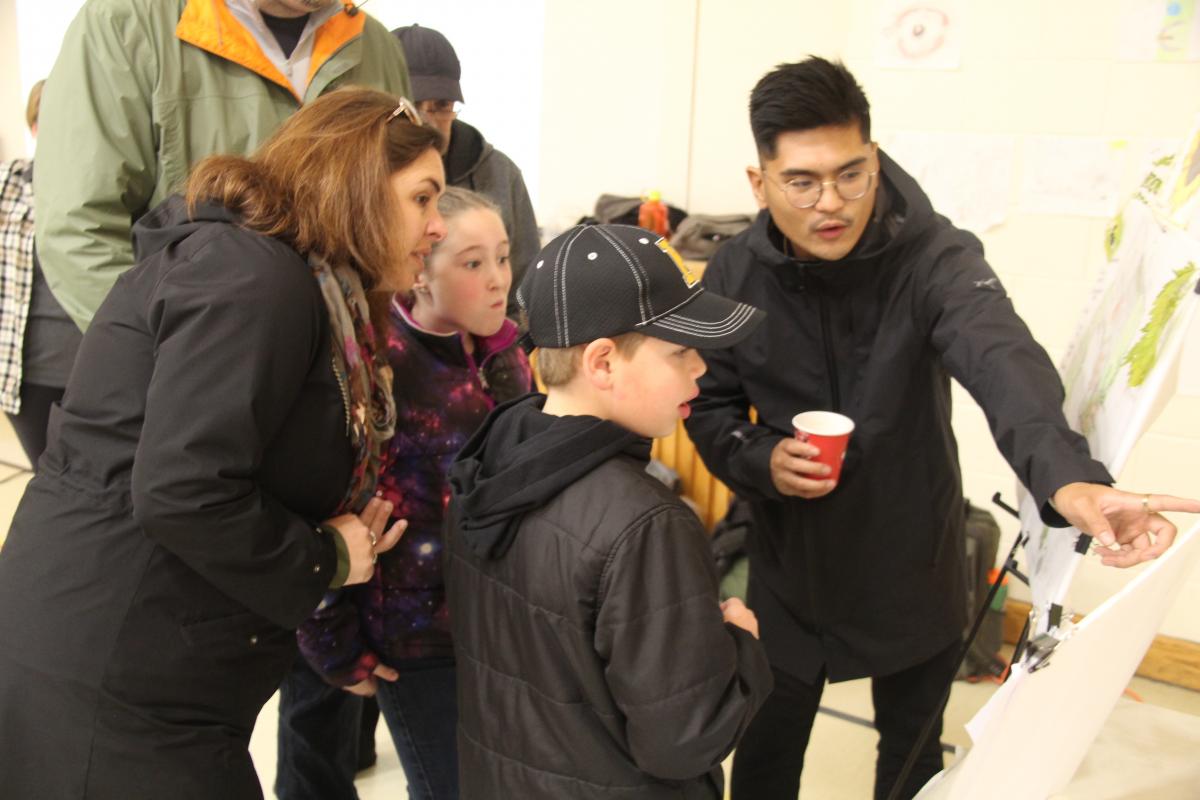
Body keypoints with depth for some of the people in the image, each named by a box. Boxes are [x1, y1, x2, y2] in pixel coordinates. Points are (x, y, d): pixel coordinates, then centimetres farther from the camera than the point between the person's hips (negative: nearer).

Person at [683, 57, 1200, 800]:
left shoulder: (936, 257, -22)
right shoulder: (735, 276, -12)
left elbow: (1004, 361, -41)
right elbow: (709, 405, 0)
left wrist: (1068, 477, -61)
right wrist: (759, 460, -23)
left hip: (913, 568, -1)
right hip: (791, 568, 1)